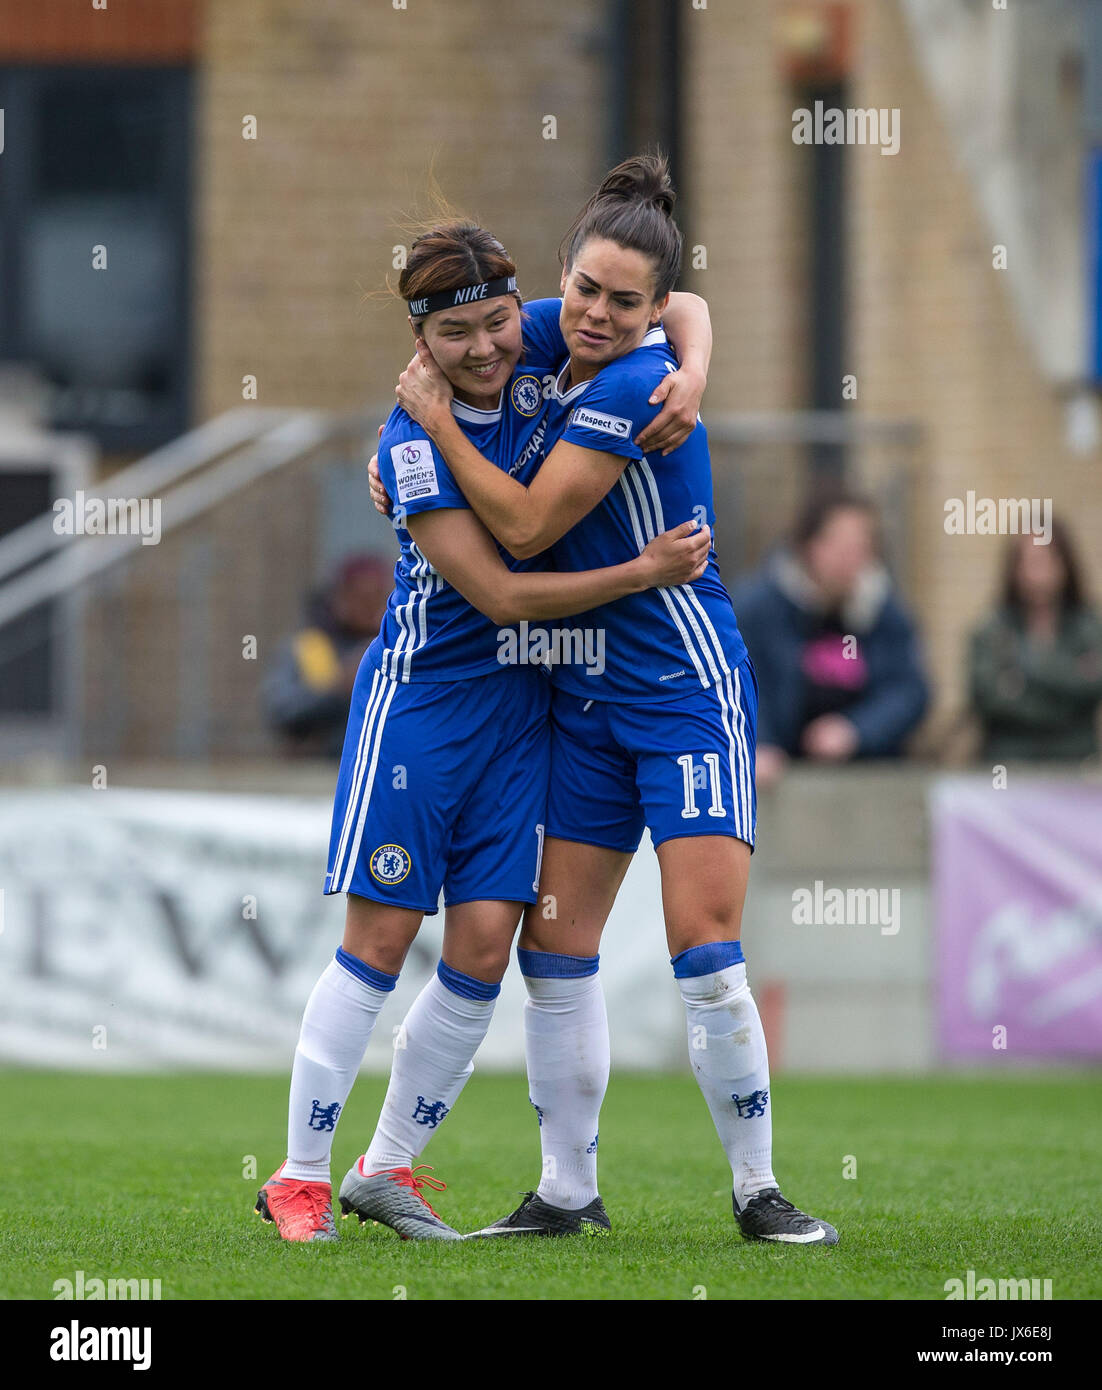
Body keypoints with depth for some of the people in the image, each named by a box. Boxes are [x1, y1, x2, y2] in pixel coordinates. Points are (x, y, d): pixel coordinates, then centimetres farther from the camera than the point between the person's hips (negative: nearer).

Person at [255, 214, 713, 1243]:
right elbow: (501, 595, -19)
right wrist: (648, 571, -19)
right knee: (379, 942, -6)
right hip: (421, 694, -5)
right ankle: (299, 1175, 3)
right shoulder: (414, 443, -17)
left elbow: (675, 306, 9)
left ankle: (390, 1168, 13)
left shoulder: (540, 352, -2)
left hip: (520, 702, 5)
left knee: (483, 947, 0)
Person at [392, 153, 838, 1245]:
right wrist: (405, 440, 11)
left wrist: (437, 421, -11)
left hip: (689, 688, -8)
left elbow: (527, 527, -18)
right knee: (554, 947, 6)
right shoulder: (556, 337, 2)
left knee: (705, 951, -12)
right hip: (588, 699, 8)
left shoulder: (632, 385, -20)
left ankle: (758, 1193, -3)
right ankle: (567, 1192, 15)